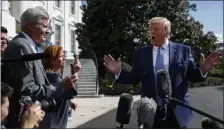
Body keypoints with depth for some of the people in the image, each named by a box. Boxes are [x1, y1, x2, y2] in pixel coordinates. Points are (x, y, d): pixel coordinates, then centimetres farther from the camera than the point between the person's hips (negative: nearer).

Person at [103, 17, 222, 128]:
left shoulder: (183, 50, 1)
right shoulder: (141, 53, 4)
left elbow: (191, 75, 2)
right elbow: (135, 78, 5)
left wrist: (202, 70, -18)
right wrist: (119, 72, -11)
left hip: (177, 110, -1)